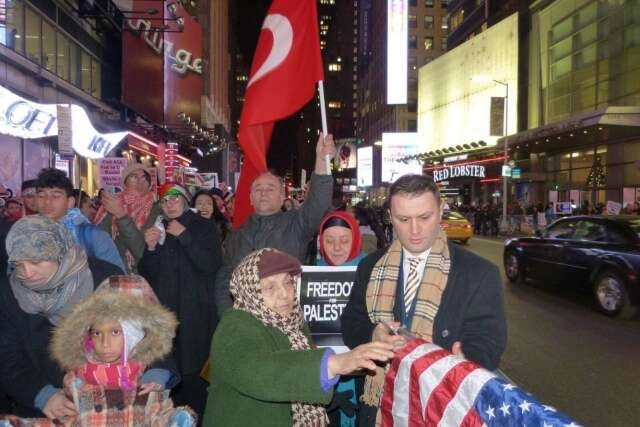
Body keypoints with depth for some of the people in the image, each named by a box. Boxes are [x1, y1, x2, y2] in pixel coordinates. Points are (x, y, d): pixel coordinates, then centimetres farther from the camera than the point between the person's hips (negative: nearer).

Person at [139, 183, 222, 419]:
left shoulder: (204, 227, 3)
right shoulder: (157, 230, 15)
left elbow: (211, 265, -12)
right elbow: (146, 275, 13)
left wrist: (184, 236, -13)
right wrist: (150, 248, -5)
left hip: (196, 315, -3)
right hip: (164, 313, 4)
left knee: (194, 372, -5)